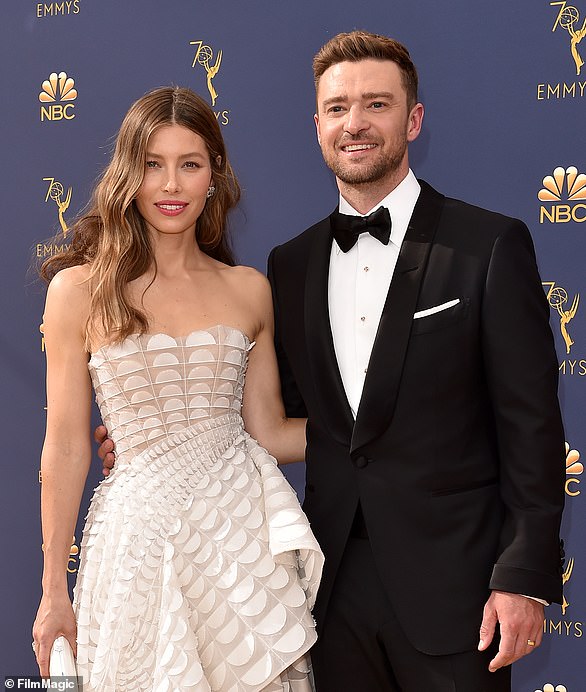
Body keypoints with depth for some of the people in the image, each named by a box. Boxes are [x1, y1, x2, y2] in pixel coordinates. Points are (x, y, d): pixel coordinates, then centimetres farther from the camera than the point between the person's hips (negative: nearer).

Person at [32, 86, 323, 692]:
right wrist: (54, 591, 3)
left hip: (245, 524, 3)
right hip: (142, 530, -2)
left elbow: (267, 432, 11)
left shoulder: (248, 290, 6)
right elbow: (66, 449, 0)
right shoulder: (80, 290, -3)